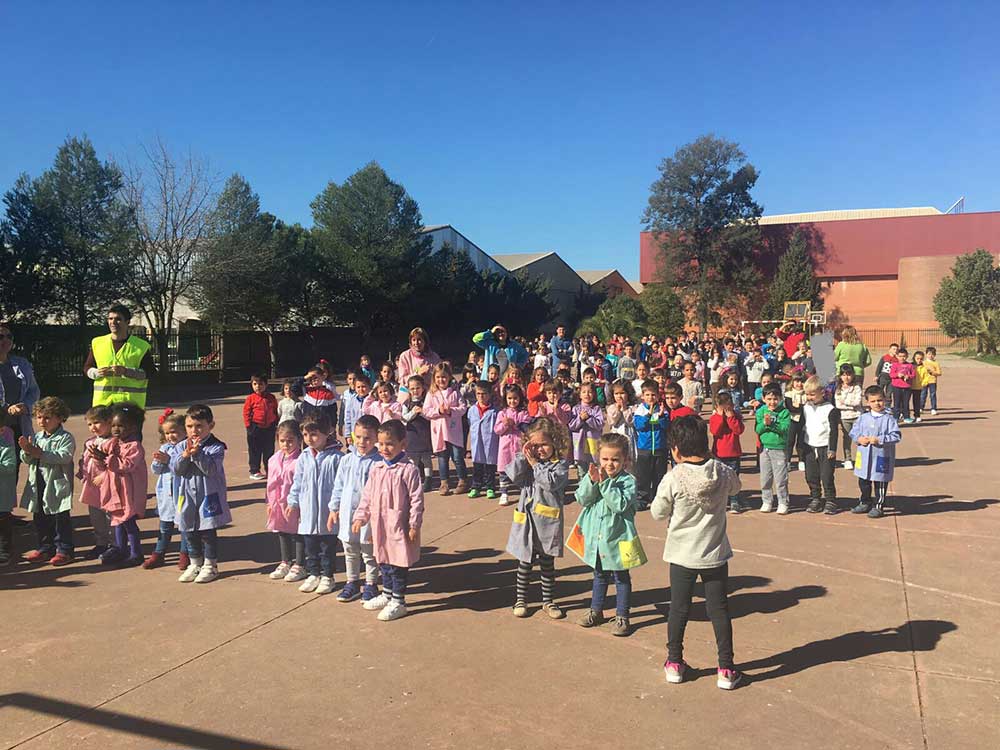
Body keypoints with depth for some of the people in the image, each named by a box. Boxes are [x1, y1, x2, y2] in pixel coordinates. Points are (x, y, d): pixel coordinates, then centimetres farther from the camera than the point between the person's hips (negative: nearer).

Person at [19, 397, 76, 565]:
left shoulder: (66, 438, -9)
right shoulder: (36, 437, 10)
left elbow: (64, 457, -23)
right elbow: (26, 460, 7)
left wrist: (40, 453, -28)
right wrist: (27, 451, -15)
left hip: (58, 485, -7)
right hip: (38, 485, 7)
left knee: (61, 518, 1)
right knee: (40, 519, 15)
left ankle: (64, 550, 9)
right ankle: (45, 548, 28)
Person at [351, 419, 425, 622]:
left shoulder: (408, 470, -14)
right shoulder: (376, 469, 6)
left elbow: (416, 500, -13)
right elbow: (367, 496, 13)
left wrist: (414, 525, -14)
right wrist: (360, 517, 8)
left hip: (399, 527, -6)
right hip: (380, 525, 7)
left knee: (399, 565, 3)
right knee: (384, 561, 19)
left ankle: (398, 602, 15)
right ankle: (387, 595, 36)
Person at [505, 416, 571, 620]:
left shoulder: (561, 463, -5)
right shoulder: (526, 460, 5)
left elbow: (552, 482, -22)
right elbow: (514, 475, -10)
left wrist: (535, 464, -16)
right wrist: (524, 455, -13)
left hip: (548, 521, -2)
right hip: (526, 518, 2)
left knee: (547, 563, 11)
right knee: (524, 561, 12)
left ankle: (548, 601, 26)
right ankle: (520, 599, 26)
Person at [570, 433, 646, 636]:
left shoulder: (628, 481, -14)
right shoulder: (591, 476, -1)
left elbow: (620, 505, -25)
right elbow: (582, 499, -9)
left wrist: (605, 483, -28)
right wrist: (592, 481, -24)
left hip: (617, 537, -4)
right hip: (595, 536, 4)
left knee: (621, 577, 9)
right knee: (599, 575, 21)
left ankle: (622, 616, 22)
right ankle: (596, 610, 37)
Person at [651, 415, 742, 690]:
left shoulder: (673, 479, -20)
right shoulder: (723, 473, -11)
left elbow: (658, 513, -8)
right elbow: (735, 487, 13)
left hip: (682, 555, -2)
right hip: (715, 554, 2)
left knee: (678, 609, 13)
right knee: (719, 609, 12)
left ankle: (674, 663, 26)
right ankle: (726, 669, 19)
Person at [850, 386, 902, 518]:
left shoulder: (889, 418, -9)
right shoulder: (863, 417, 4)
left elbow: (896, 436, -13)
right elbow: (854, 431, 10)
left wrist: (879, 440, -20)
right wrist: (859, 438, -9)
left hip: (882, 456, -5)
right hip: (864, 455, 5)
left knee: (880, 483, 5)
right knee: (863, 482, 17)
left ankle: (878, 506, 18)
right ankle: (865, 503, 34)